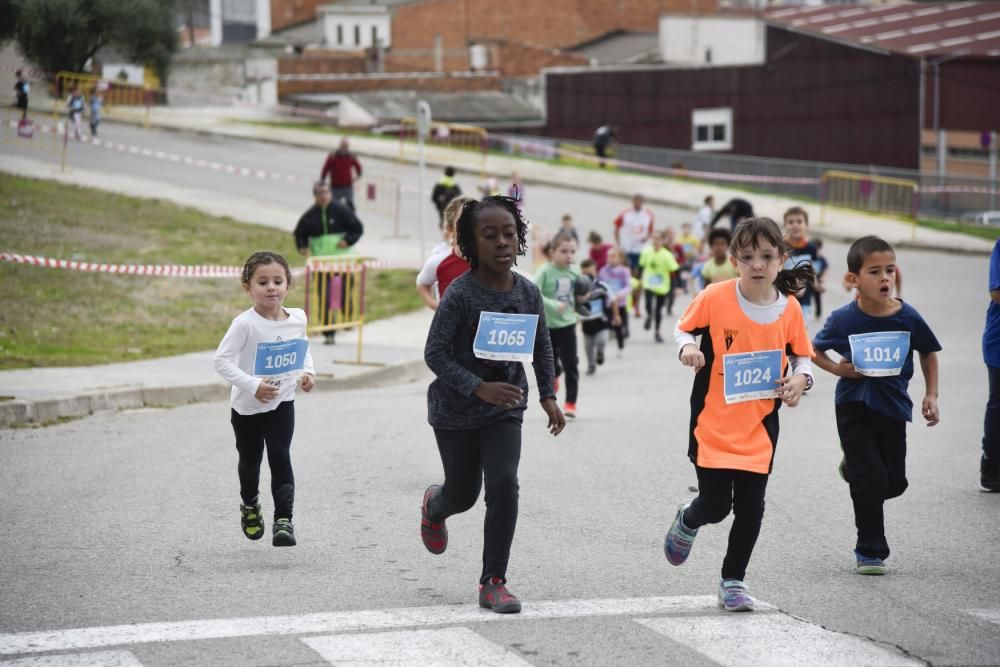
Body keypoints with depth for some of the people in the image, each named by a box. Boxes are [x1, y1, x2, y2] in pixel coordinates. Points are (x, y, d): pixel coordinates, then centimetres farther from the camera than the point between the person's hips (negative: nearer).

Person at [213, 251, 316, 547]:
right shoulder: (245, 324, -21)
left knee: (280, 458, -11)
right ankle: (250, 506, 43)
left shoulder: (297, 318, -6)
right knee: (250, 460, 16)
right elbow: (221, 360, -23)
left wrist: (307, 371, -1)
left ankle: (283, 520, -10)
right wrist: (252, 385, -31)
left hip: (282, 403, 2)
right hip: (247, 407, -2)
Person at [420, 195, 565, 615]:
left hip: (505, 409, 3)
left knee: (504, 485, -15)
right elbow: (435, 353, -20)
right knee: (463, 493, 12)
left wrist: (548, 396, 5)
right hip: (456, 410, -2)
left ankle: (493, 581, -4)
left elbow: (541, 347, 10)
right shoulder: (460, 294, -20)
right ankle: (434, 506, 52)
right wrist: (478, 388, -30)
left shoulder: (528, 293, -6)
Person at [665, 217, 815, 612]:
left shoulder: (789, 309, -3)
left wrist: (801, 378, -10)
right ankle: (688, 521, 36)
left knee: (750, 508, 3)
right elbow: (683, 329, 3)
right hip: (714, 424, -2)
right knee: (715, 506, -1)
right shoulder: (715, 298, -12)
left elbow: (801, 357, 11)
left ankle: (733, 581, 22)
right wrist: (687, 347, -19)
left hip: (759, 427, 2)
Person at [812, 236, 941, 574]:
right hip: (855, 407, -3)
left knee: (894, 483, 11)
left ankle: (854, 469, 44)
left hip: (893, 407, 3)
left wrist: (931, 395, 3)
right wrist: (836, 369, -13)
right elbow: (814, 350, 4)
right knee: (872, 480, -8)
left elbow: (928, 353, 9)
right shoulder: (843, 320, -12)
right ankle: (870, 551, 8)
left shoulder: (908, 318, -9)